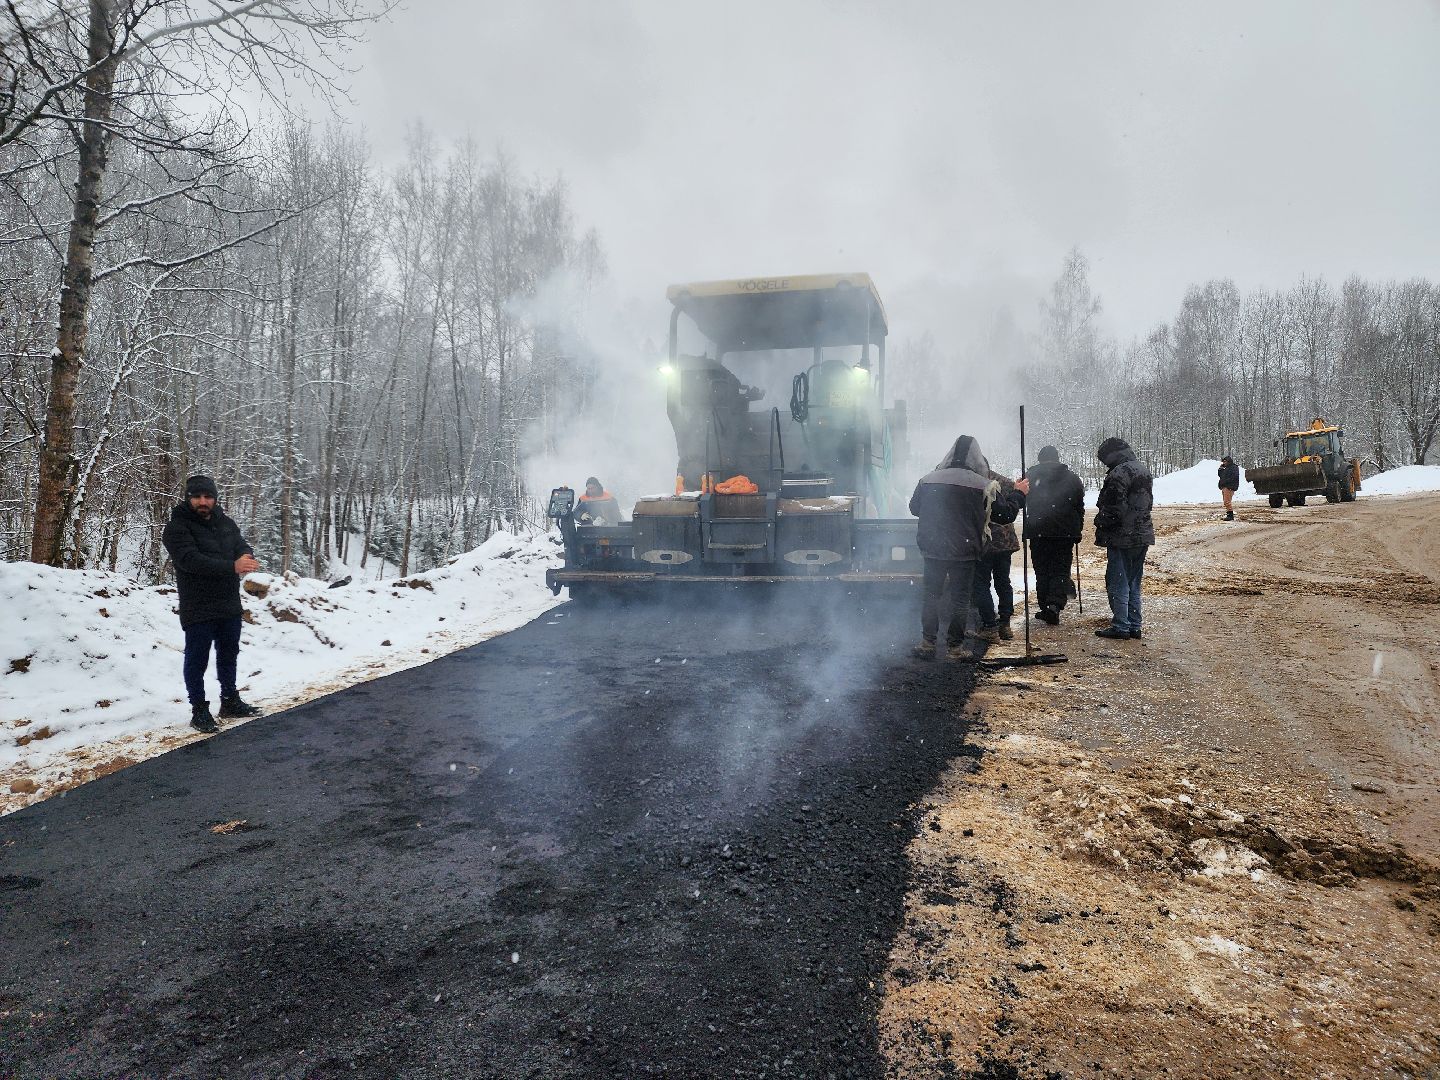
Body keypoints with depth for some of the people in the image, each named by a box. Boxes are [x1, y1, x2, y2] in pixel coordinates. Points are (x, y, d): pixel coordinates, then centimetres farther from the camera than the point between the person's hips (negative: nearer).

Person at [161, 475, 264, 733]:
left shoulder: (225, 523, 9)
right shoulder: (177, 527, -12)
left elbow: (242, 545, 1)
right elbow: (191, 560, -25)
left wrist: (246, 557, -26)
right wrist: (232, 566, -35)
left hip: (229, 605, 7)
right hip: (198, 609, -7)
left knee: (228, 654, 19)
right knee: (197, 660, 2)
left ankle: (230, 702, 34)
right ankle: (199, 711, 12)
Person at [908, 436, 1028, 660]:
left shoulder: (928, 480, -1)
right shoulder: (984, 486, -8)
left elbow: (914, 508, 14)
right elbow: (1006, 514, 0)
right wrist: (1018, 494, 17)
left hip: (933, 550, 2)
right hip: (965, 552, -2)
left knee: (931, 595, 13)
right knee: (960, 598, 8)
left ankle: (927, 642, 13)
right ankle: (955, 646, 11)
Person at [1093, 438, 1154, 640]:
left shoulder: (1119, 474, -17)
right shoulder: (1143, 471, 13)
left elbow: (1113, 509, -20)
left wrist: (1101, 531, -8)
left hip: (1122, 538, -9)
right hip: (1143, 536, 9)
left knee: (1117, 583, -1)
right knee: (1133, 583, 15)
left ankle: (1120, 626, 1)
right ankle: (1134, 625, 19)